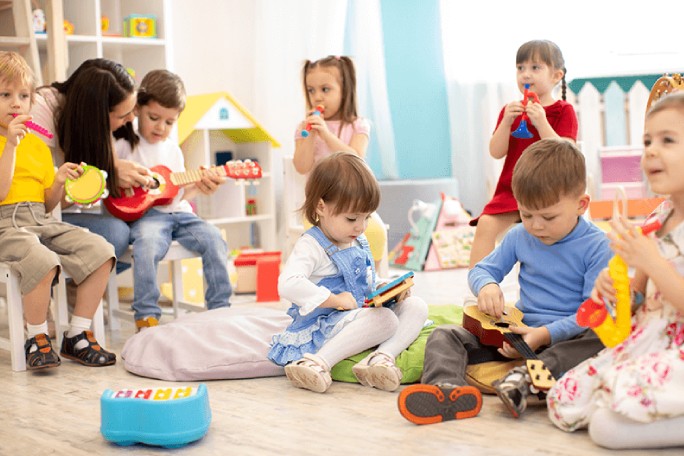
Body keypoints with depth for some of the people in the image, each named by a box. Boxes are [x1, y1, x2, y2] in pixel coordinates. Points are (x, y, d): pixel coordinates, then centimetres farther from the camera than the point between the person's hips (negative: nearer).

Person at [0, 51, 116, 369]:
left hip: (42, 221, 7)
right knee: (41, 260, -36)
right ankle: (37, 339, -11)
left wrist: (60, 182, -1)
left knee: (100, 251, -13)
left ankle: (77, 336, -2)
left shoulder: (37, 144, 18)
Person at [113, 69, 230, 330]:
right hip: (144, 214, -5)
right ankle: (146, 316, -27)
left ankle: (220, 308, -7)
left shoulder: (172, 150, 19)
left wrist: (198, 186, 0)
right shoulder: (125, 145, 4)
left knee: (214, 240, -18)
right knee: (147, 244, -37)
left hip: (178, 213, 5)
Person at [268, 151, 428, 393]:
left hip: (363, 314, 9)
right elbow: (288, 284, -30)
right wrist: (335, 300, -27)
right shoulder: (311, 246, -14)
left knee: (417, 306, -5)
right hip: (326, 325, -9)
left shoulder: (359, 242, 13)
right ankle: (320, 362, -35)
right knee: (385, 318, -31)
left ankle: (382, 356, -28)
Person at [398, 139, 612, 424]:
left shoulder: (597, 247, -10)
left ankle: (527, 380, -53)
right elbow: (481, 269, 16)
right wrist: (486, 285, -10)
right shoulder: (519, 237, 6)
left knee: (601, 341, -38)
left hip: (565, 337, -4)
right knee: (444, 336, -11)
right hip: (518, 329, 5)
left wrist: (547, 334, -26)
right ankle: (447, 388, -44)